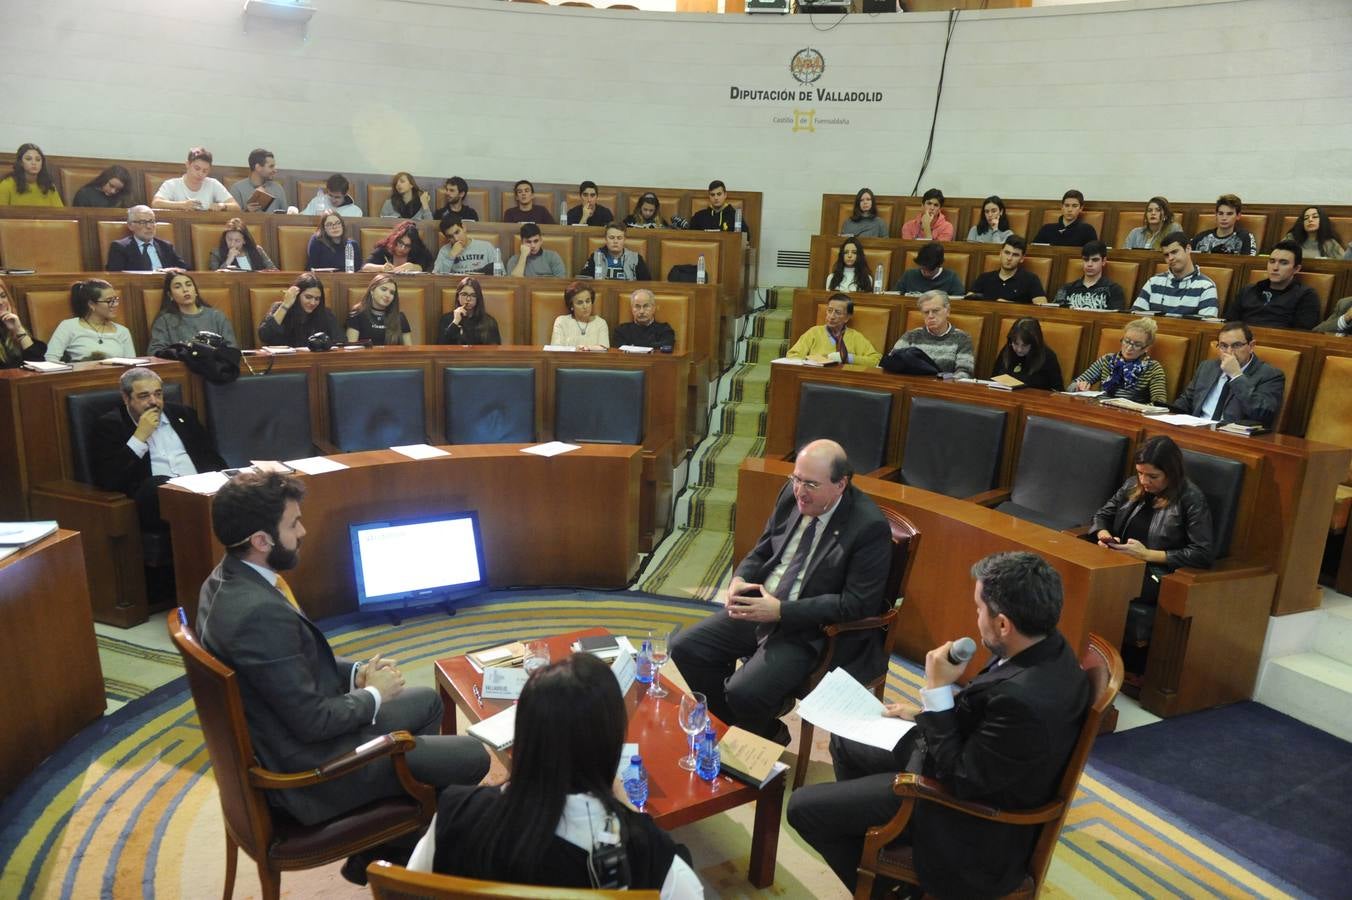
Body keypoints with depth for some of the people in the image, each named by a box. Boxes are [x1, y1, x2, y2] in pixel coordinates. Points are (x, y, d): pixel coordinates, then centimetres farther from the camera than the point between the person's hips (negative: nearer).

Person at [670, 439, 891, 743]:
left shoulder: (870, 527, -19)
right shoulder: (792, 494, 0)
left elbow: (858, 603, -20)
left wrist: (781, 611, -24)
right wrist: (740, 579, -8)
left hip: (810, 630, -7)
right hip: (758, 605, 7)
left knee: (744, 692, -25)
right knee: (685, 648, -2)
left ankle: (765, 740, 12)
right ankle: (744, 731, 15)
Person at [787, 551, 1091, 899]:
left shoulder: (1025, 700, -39)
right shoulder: (1045, 645, -11)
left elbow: (959, 779, -27)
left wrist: (937, 690, -27)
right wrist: (926, 711, 7)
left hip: (967, 804, -9)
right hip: (971, 753, 9)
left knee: (803, 806, -3)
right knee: (845, 742, 23)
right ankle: (866, 845, 37)